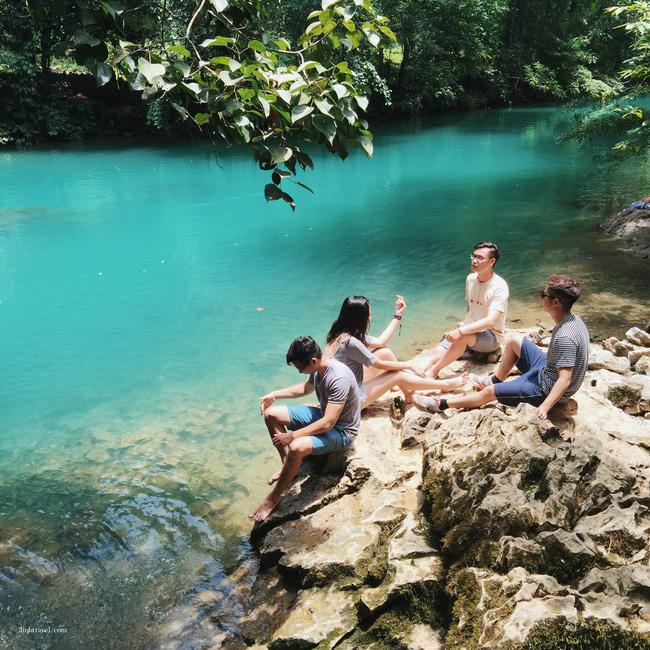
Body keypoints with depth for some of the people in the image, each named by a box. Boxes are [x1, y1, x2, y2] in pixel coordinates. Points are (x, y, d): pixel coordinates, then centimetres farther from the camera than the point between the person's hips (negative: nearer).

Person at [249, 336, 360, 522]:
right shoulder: (318, 369, -6)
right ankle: (287, 465, 11)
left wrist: (293, 435, -28)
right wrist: (275, 394, 5)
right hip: (322, 414, 9)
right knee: (271, 413, 4)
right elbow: (306, 388, 17)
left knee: (296, 447, -34)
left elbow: (328, 423, -33)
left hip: (341, 431, -9)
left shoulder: (339, 379, -33)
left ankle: (273, 498, -11)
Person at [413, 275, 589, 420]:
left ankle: (441, 405, 7)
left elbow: (565, 380, -37)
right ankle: (495, 380, 35)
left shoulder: (564, 338, -33)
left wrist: (545, 406, -44)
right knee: (514, 341, 17)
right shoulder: (573, 320, -3)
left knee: (489, 392, -5)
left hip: (550, 390, -9)